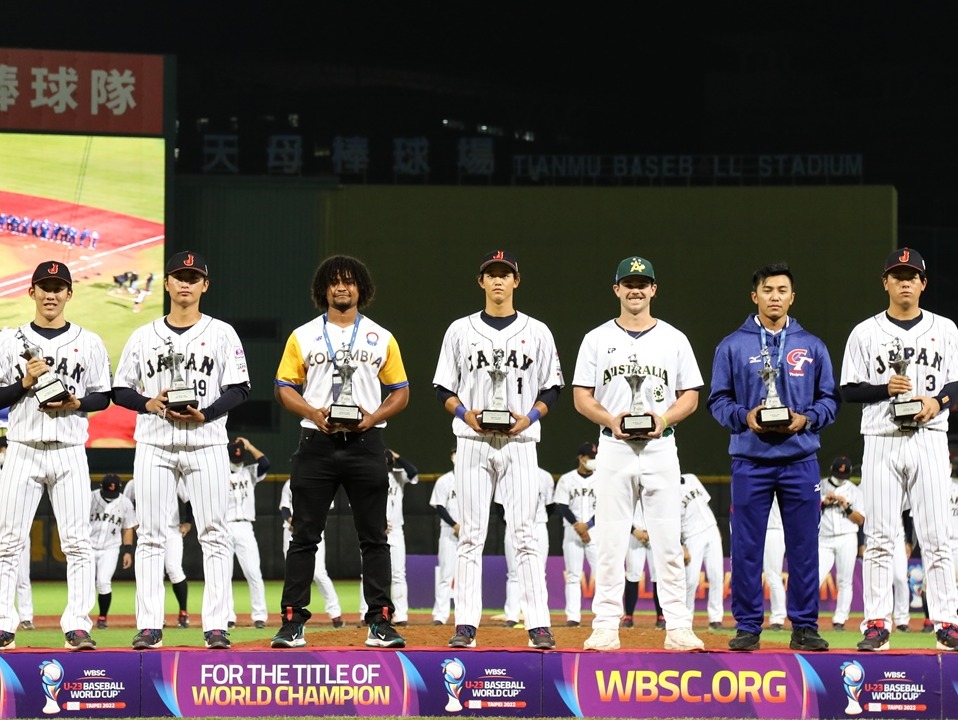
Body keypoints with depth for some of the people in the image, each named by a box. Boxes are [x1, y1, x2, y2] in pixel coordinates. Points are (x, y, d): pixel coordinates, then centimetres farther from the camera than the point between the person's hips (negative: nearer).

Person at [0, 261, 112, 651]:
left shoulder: (88, 342, 9)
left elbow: (103, 397, 9)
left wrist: (75, 403, -9)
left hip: (70, 452, 0)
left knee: (77, 542, -5)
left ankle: (77, 627, -4)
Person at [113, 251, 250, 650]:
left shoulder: (221, 333, 5)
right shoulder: (143, 336, 11)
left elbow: (239, 389, 0)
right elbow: (120, 390, 11)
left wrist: (204, 414, -15)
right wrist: (151, 403, -9)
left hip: (206, 442, -2)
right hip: (154, 444, 2)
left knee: (214, 534, -5)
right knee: (150, 535, -1)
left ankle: (216, 626, -5)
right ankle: (149, 627, 0)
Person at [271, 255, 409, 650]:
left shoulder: (381, 338, 11)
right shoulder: (303, 336, 9)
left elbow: (400, 392, 11)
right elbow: (285, 388, 7)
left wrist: (374, 417, -8)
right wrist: (313, 413, -12)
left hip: (365, 442, 0)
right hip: (317, 443, 0)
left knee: (374, 537, 0)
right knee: (304, 536, -1)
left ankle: (380, 623, 2)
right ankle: (293, 622, 2)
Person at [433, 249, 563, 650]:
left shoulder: (536, 332, 7)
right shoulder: (461, 331, 8)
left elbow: (552, 388, 8)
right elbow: (443, 389, 8)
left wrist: (530, 417, -9)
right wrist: (465, 413, -10)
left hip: (519, 442, -1)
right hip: (473, 442, 1)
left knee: (524, 535, -5)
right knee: (471, 536, -1)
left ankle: (539, 626, -6)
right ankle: (466, 625, 0)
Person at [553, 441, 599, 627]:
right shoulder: (566, 479, 6)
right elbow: (561, 506, 0)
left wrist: (587, 526, -11)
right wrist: (577, 526, -12)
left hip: (595, 530, 0)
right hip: (571, 530, 0)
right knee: (573, 576, -1)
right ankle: (573, 616, -2)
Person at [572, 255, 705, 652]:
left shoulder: (674, 339, 9)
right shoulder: (598, 339, 8)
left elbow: (690, 396, 9)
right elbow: (582, 396, 6)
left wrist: (664, 418, -11)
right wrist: (611, 419, -13)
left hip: (660, 447, 0)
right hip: (614, 448, 0)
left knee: (668, 541, -3)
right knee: (610, 541, -1)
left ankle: (677, 628, -3)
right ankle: (606, 627, 2)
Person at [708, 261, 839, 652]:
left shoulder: (812, 347, 9)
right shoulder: (733, 346, 6)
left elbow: (829, 398, 8)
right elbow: (718, 400, 5)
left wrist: (807, 419, -10)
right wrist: (744, 416, -13)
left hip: (800, 460, 1)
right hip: (750, 459, -1)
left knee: (803, 545, 1)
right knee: (746, 546, -1)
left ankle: (804, 627, 8)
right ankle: (747, 627, 6)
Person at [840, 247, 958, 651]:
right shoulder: (866, 333, 8)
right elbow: (849, 390, 5)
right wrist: (886, 388, -12)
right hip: (882, 440, 0)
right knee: (879, 537, -2)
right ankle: (877, 624, 0)